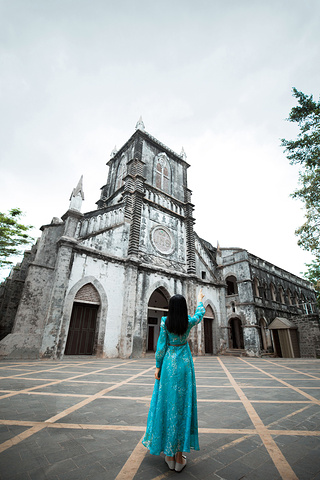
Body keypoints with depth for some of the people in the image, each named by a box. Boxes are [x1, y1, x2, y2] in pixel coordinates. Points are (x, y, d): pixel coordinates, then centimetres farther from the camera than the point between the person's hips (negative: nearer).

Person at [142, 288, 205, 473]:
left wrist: (158, 366, 2)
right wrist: (199, 299, 32)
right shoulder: (189, 322, -6)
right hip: (184, 363, 0)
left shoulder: (165, 322, -8)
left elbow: (161, 345, -7)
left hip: (168, 364, 0)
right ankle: (179, 457, 20)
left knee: (167, 404, 11)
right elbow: (200, 313, 15)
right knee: (182, 405, 9)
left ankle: (169, 455, 24)